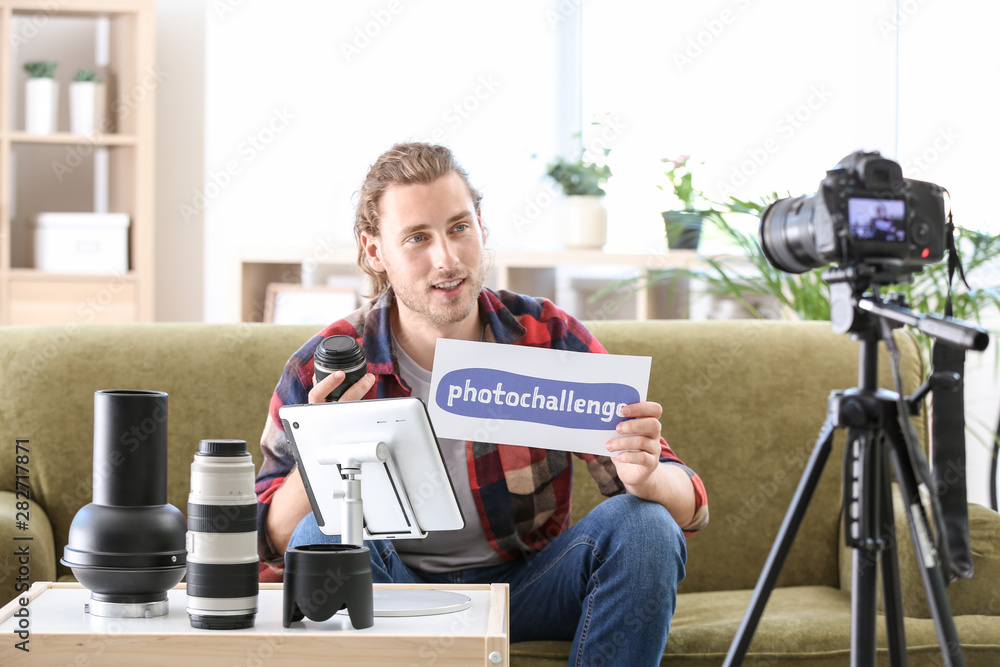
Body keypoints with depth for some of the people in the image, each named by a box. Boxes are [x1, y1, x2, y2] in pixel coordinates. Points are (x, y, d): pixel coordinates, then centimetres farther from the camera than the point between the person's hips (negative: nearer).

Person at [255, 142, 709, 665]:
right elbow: (269, 542, -13)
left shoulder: (551, 338, -9)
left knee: (644, 525, -24)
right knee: (324, 534, -31)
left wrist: (645, 478, -36)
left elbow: (691, 504, -11)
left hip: (525, 588, 2)